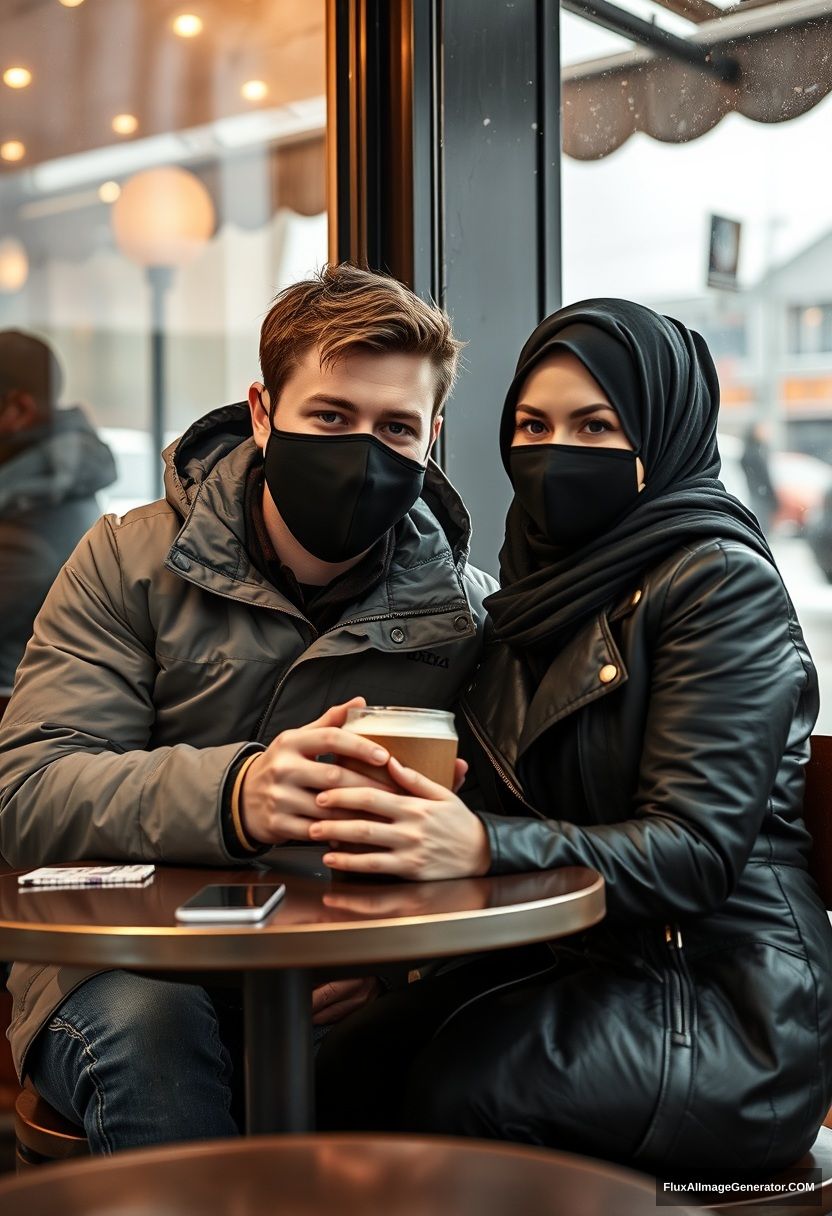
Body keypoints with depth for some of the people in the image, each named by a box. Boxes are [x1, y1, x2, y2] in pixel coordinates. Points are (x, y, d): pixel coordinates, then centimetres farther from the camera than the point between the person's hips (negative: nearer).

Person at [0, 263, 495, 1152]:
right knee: (144, 1023, -33)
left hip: (335, 996, 1)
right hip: (125, 970, 0)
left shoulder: (466, 615, 2)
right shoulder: (133, 562, -1)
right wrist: (231, 796, -32)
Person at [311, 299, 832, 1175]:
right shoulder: (545, 579, 12)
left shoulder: (721, 582, -11)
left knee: (459, 1089, -29)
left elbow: (694, 851, -19)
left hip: (726, 996, -6)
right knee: (346, 1070, -19)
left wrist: (485, 845, -34)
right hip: (574, 958, 6)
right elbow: (506, 809, 11)